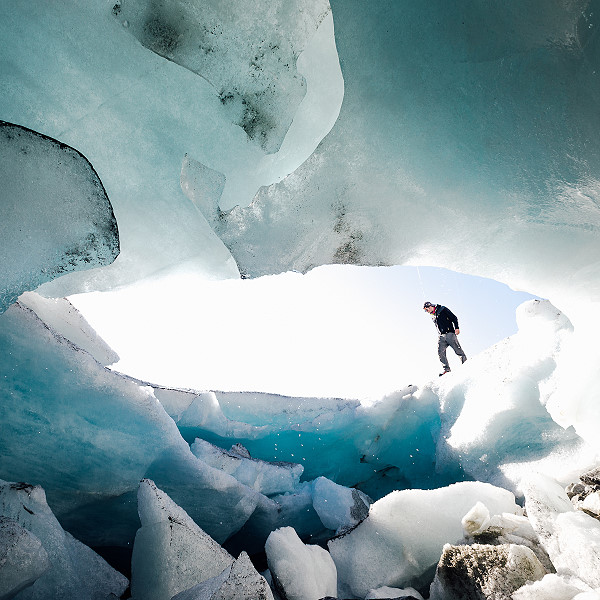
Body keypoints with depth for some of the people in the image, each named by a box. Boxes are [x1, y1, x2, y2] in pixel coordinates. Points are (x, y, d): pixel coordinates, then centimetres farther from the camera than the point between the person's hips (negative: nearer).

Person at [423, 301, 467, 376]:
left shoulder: (443, 309, 1)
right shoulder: (433, 316, 22)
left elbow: (454, 318, -3)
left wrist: (456, 328, -14)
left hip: (449, 334, -6)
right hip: (442, 336, 6)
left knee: (458, 350, -9)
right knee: (440, 353, -10)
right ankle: (447, 369, -10)